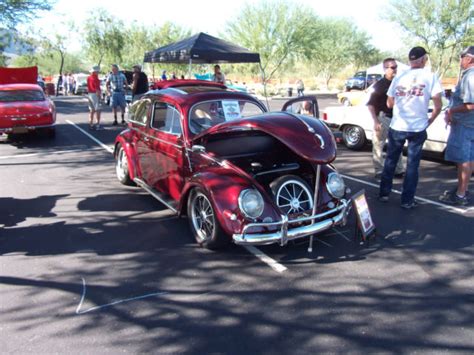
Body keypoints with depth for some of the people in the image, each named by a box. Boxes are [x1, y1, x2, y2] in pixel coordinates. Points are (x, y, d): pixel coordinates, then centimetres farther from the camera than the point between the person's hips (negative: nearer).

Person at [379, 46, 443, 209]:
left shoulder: (398, 77, 4)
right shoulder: (431, 77, -4)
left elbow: (389, 104, 10)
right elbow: (438, 106, -7)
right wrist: (429, 121, 8)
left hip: (397, 127, 2)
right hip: (418, 128, -2)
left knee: (390, 161, 16)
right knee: (412, 165, 6)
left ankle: (384, 194, 21)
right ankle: (407, 200, 10)